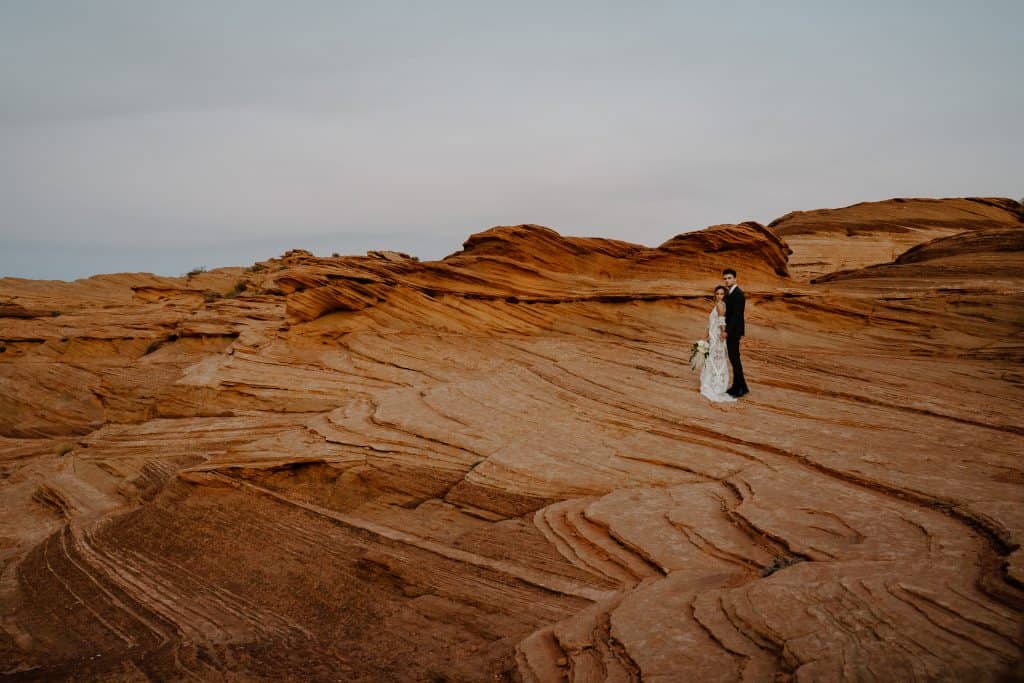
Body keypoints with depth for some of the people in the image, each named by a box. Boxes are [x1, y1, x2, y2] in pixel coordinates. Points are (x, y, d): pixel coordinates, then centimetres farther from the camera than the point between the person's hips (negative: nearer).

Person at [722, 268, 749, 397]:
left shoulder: (738, 294, -17)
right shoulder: (728, 293, 13)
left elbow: (736, 314, -22)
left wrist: (727, 331, -23)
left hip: (734, 331, -9)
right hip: (730, 331, 10)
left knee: (734, 358, -7)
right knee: (733, 358, 12)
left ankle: (742, 388, 0)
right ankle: (736, 386, 18)